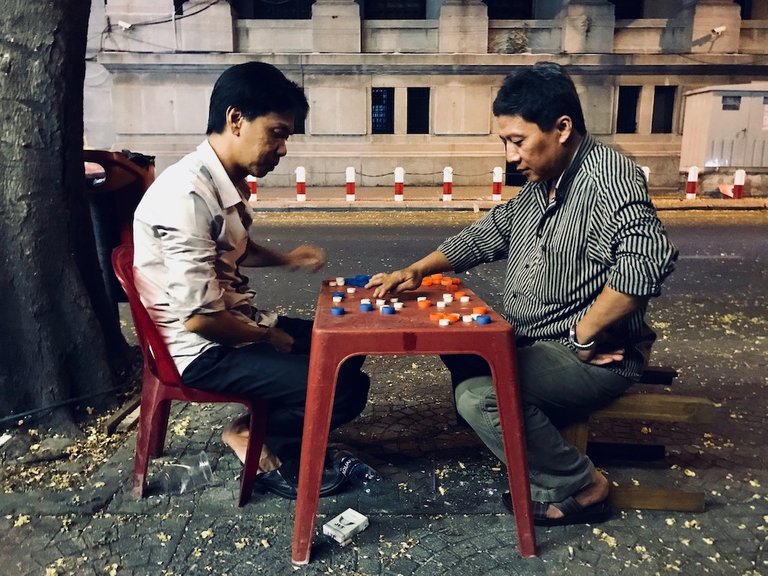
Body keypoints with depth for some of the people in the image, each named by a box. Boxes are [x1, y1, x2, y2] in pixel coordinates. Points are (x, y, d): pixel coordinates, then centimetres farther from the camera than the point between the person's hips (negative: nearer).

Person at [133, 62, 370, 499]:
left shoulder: (228, 182, 4)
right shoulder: (188, 195, -25)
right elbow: (200, 317, -26)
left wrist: (285, 259, 7)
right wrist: (270, 338, -10)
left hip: (235, 325, 10)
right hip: (202, 350, -9)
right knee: (346, 389, -19)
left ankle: (271, 431, 12)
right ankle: (256, 440, 5)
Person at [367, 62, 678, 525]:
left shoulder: (609, 175, -20)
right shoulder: (540, 185, 8)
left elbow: (648, 260, -36)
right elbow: (486, 235, 16)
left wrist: (585, 335, -26)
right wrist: (416, 271, 6)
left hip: (596, 357, -10)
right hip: (536, 343, 10)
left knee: (481, 395, -24)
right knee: (458, 352, 16)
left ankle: (578, 488, -1)